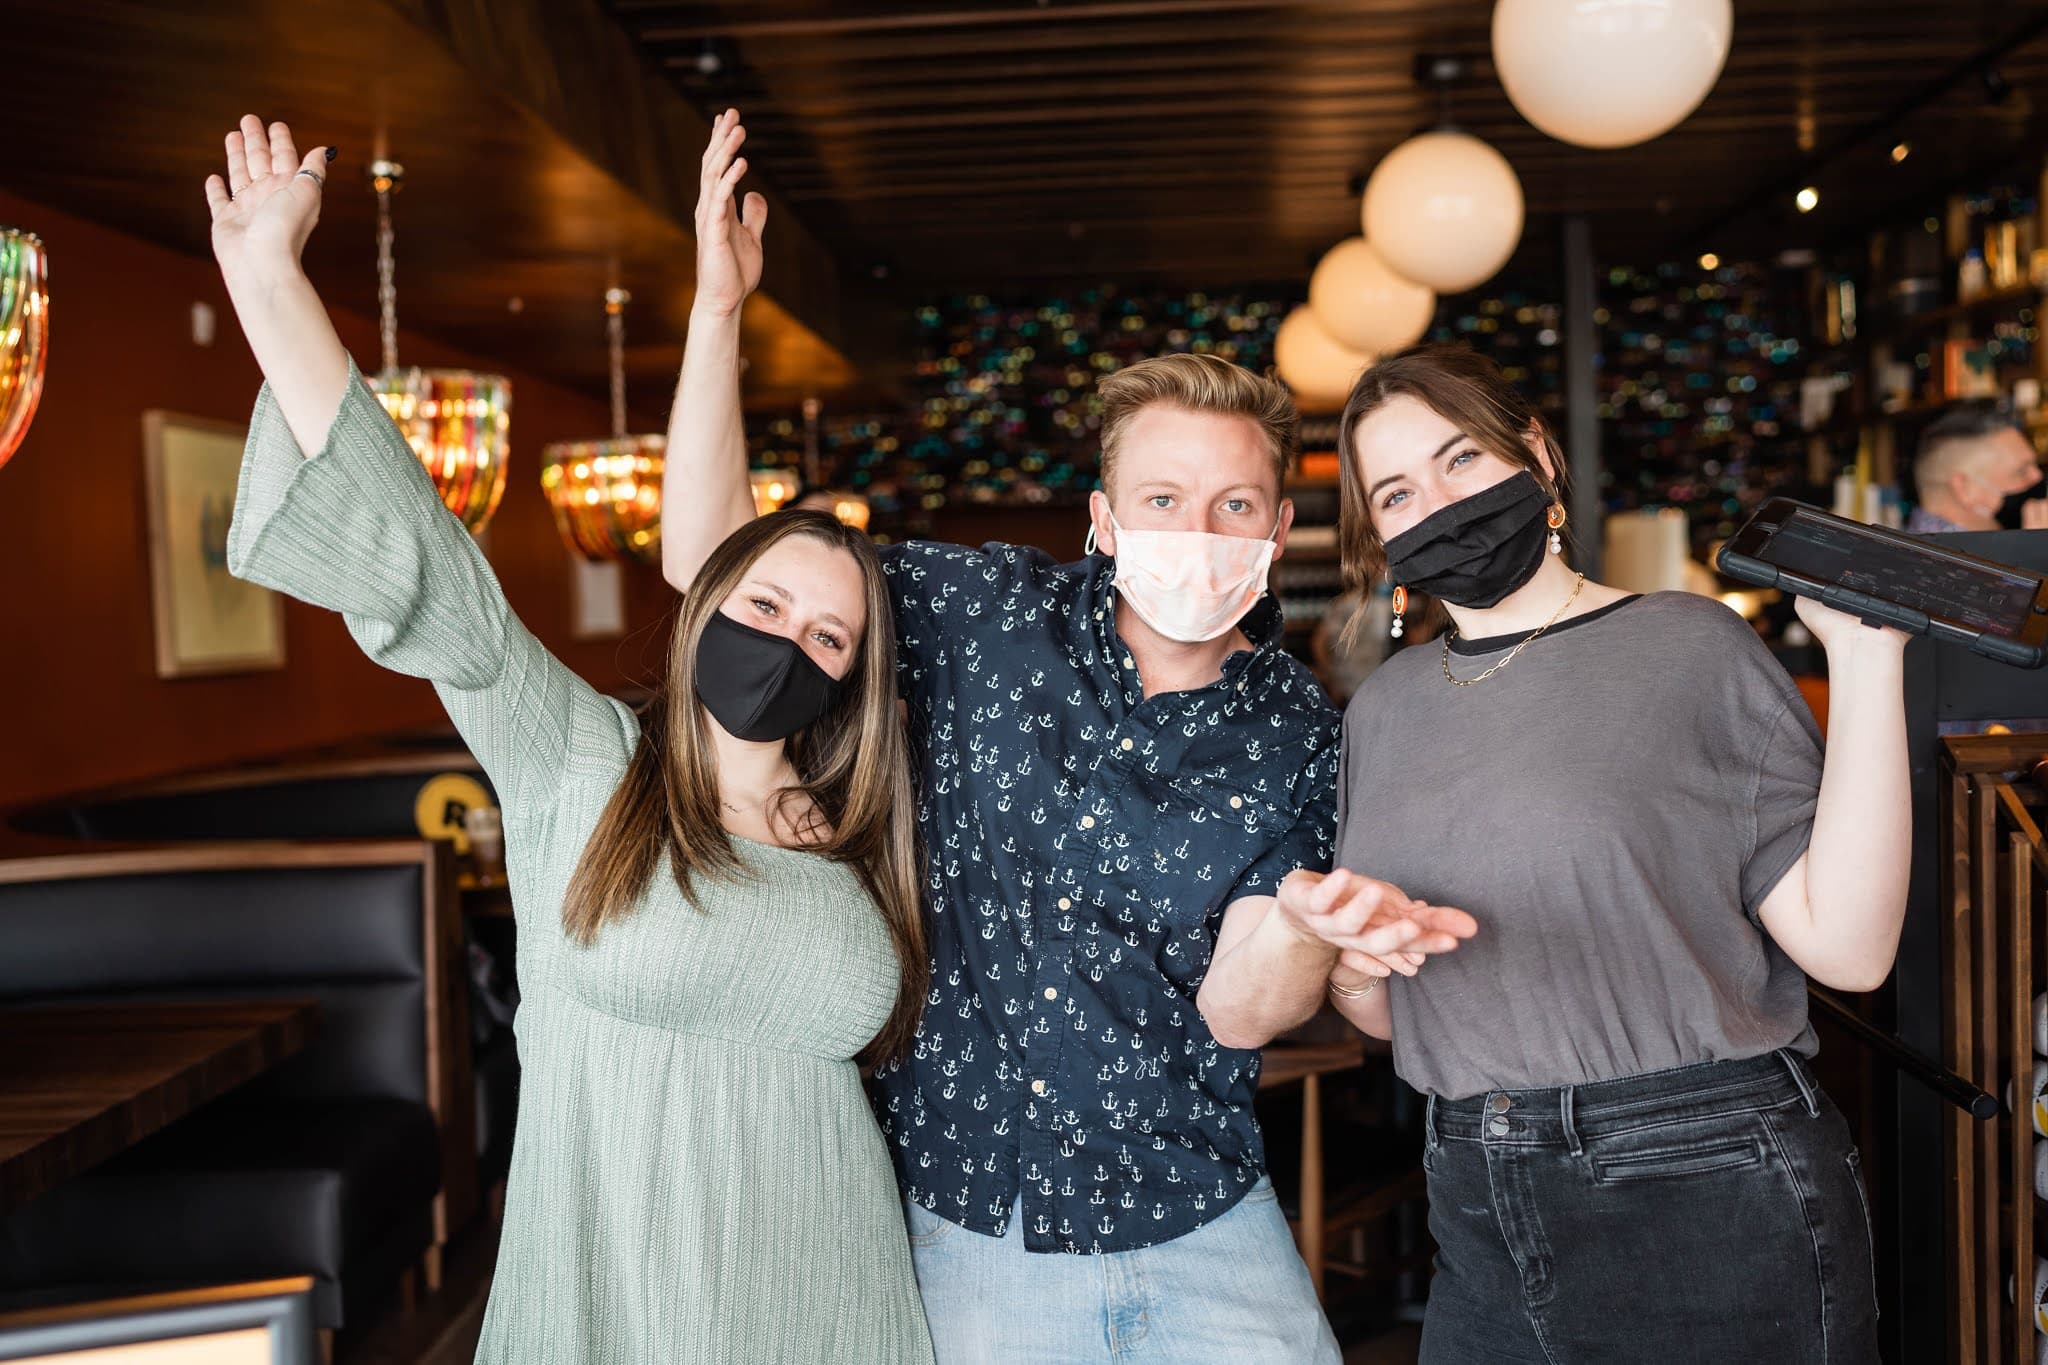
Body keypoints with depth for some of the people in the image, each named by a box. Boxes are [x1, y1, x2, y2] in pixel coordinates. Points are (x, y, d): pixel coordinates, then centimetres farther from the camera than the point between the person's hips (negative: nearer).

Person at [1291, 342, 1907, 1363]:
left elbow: (1846, 946, -13)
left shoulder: (1688, 646, -5)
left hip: (1709, 1197, -4)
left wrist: (1863, 659, -15)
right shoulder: (1385, 710, 8)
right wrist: (1345, 967, -8)